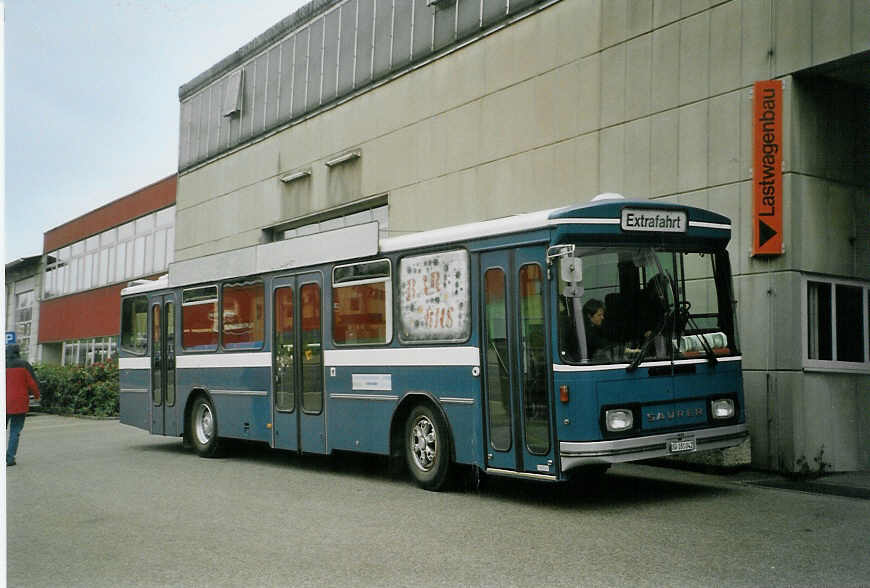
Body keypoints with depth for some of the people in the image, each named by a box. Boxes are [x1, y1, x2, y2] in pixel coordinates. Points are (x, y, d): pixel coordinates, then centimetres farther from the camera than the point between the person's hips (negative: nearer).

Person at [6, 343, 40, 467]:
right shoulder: (24, 365, -4)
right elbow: (32, 383, -4)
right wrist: (37, 395, 14)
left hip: (4, 403, 1)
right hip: (20, 403, -1)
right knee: (15, 431, 6)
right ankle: (10, 458, 1)